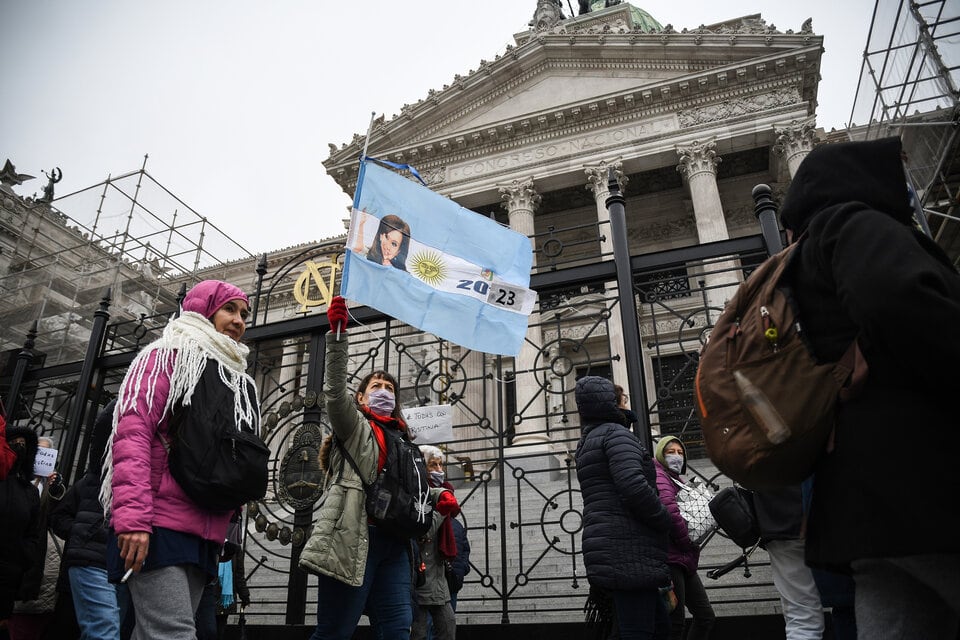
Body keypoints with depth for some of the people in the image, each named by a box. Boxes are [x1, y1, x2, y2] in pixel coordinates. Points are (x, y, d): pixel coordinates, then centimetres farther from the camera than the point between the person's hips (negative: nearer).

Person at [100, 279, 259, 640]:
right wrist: (132, 516, -22)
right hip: (157, 525, -7)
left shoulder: (237, 378, 21)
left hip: (205, 535, 7)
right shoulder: (170, 356, 1)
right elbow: (132, 431, -12)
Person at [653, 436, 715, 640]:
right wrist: (688, 543, -12)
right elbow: (670, 510, -24)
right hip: (670, 559, -9)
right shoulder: (659, 477, -8)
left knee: (706, 616, 12)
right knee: (674, 623, -6)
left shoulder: (681, 482, 21)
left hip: (685, 561, 9)